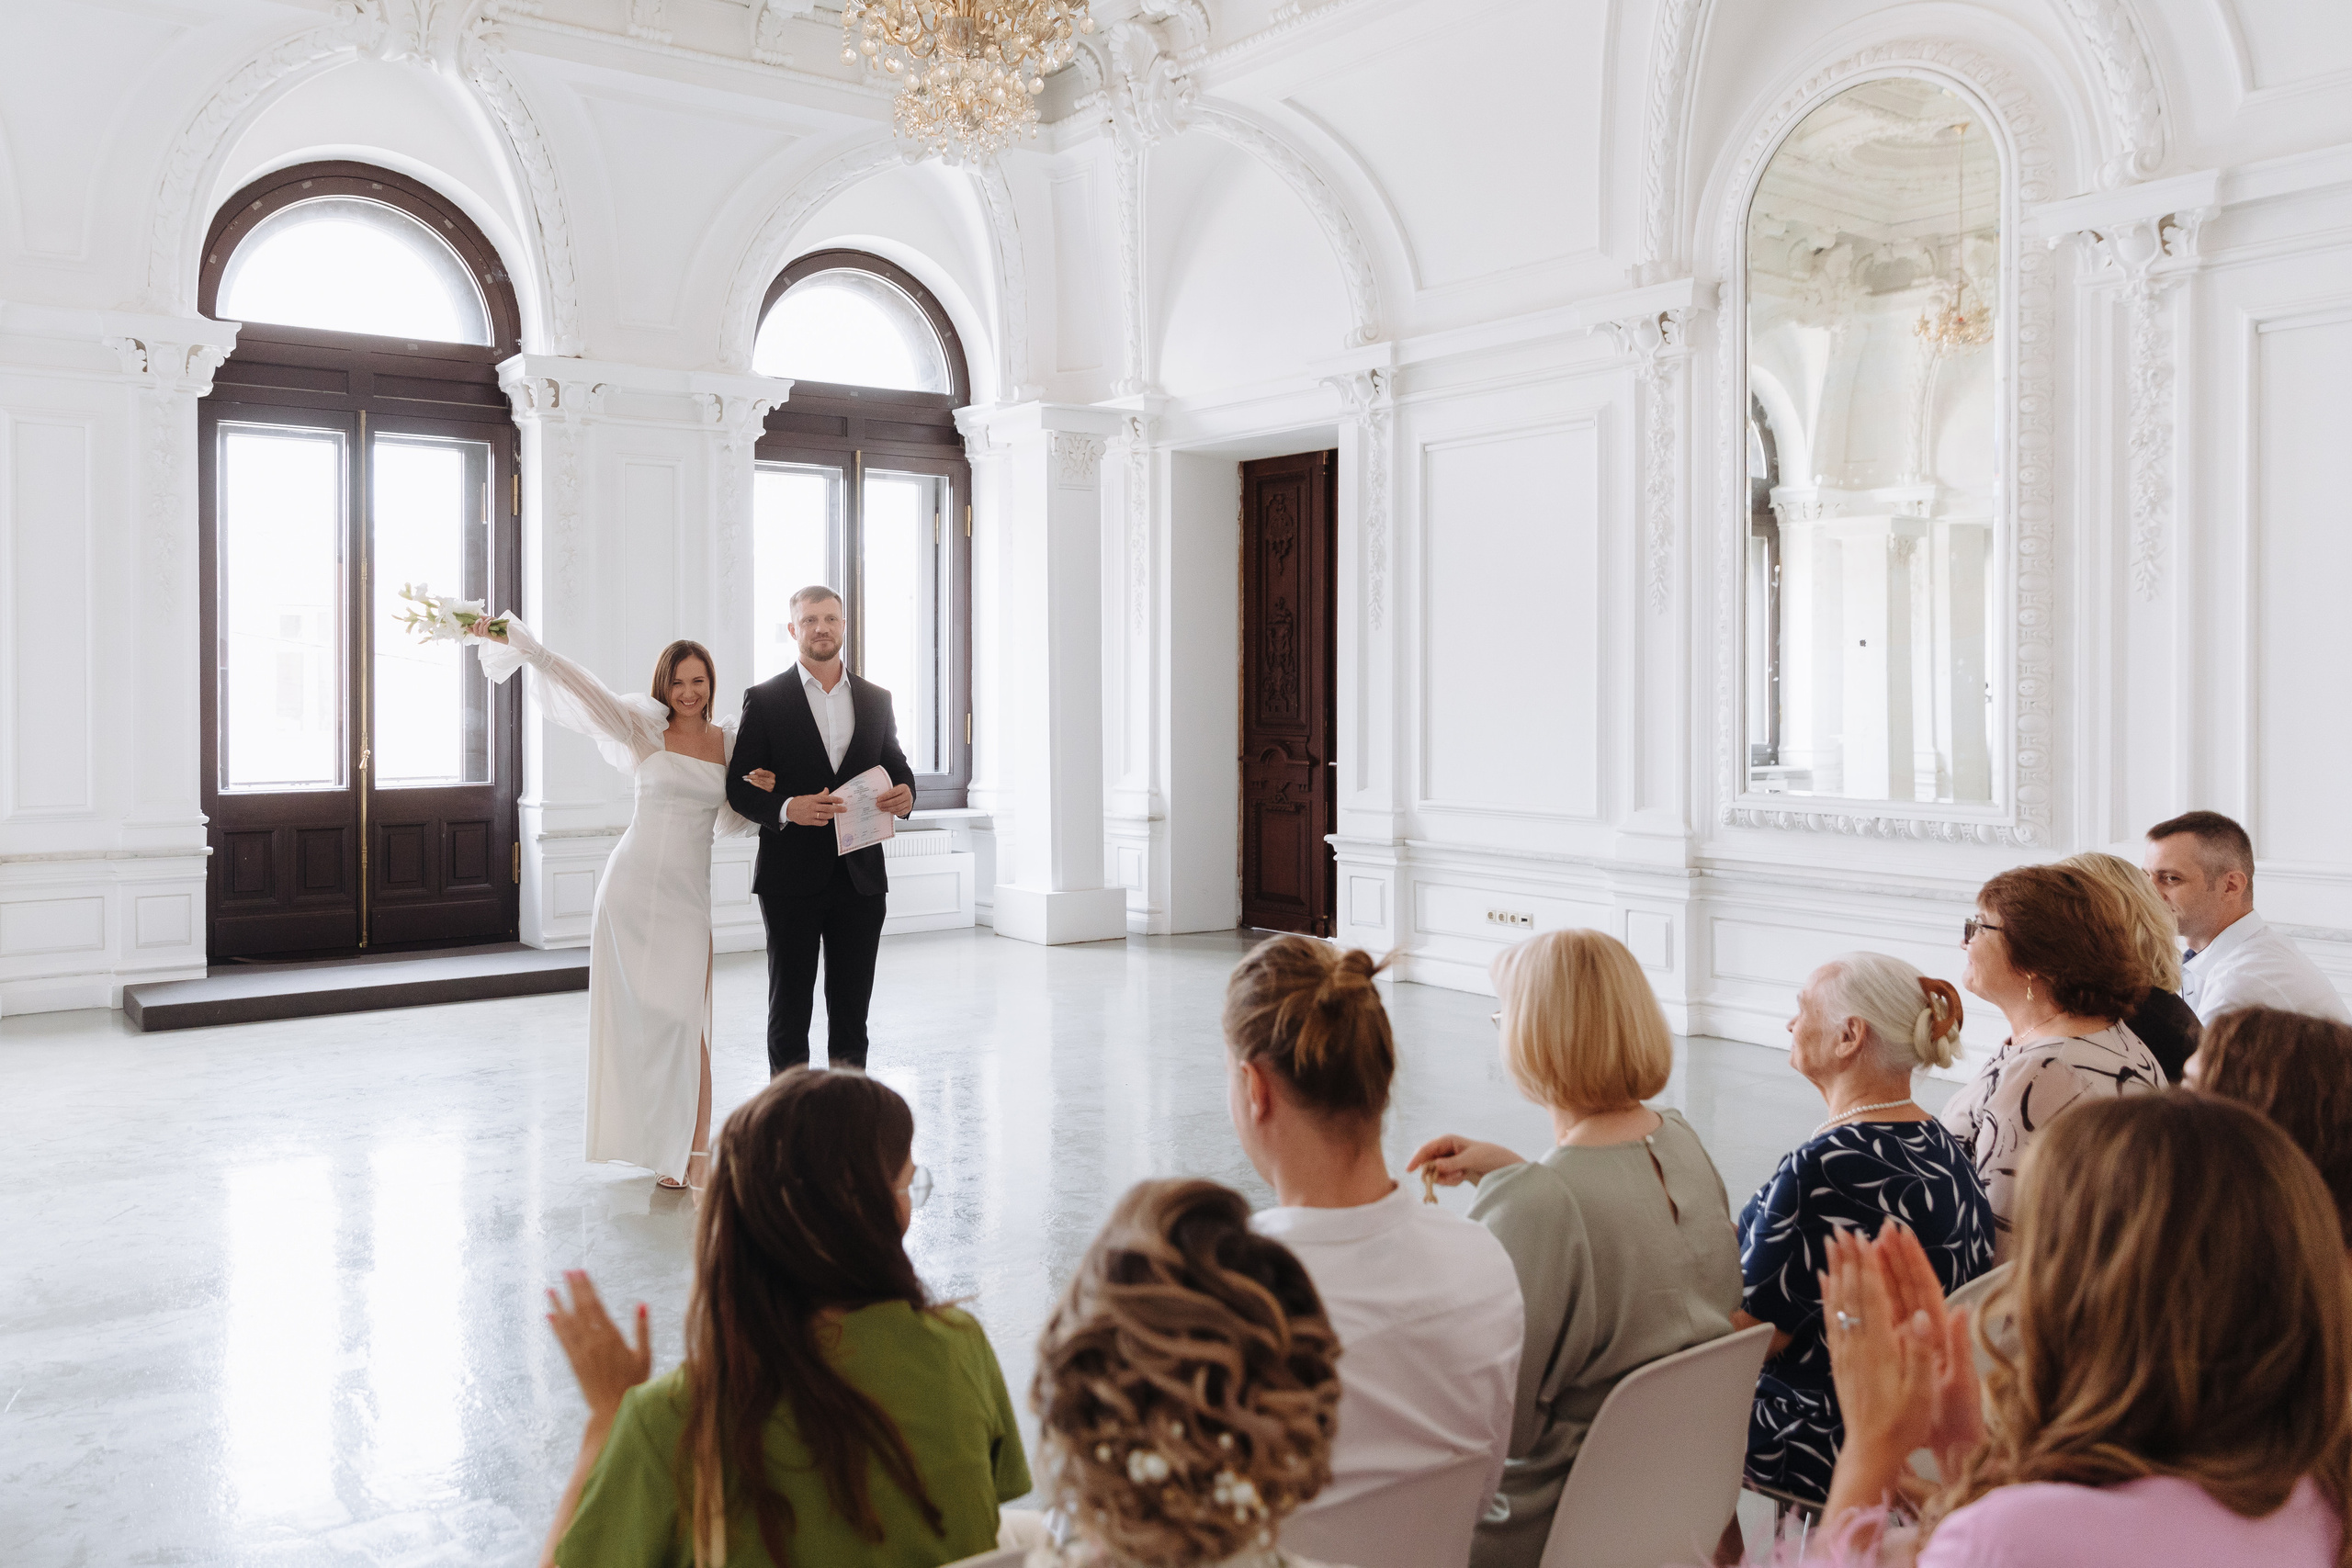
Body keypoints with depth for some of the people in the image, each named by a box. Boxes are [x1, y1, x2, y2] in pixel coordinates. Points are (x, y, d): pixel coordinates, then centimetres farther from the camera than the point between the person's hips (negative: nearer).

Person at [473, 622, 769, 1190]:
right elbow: (580, 685, -8)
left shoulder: (728, 741, 8)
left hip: (688, 894, 1)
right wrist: (513, 640, -17)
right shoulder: (647, 728, 1)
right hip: (634, 884, -1)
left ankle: (695, 1149, 1)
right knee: (639, 1015, 5)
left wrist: (757, 790, -3)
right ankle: (653, 1139, 19)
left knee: (683, 1018, -5)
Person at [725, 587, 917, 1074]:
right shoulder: (765, 700, 0)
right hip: (792, 879, -3)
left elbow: (896, 765, 18)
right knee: (789, 1010, 5)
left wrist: (904, 792, -6)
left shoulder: (876, 699, 10)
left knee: (852, 1011, 10)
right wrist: (788, 808, -22)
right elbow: (740, 787, -2)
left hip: (861, 877, 3)